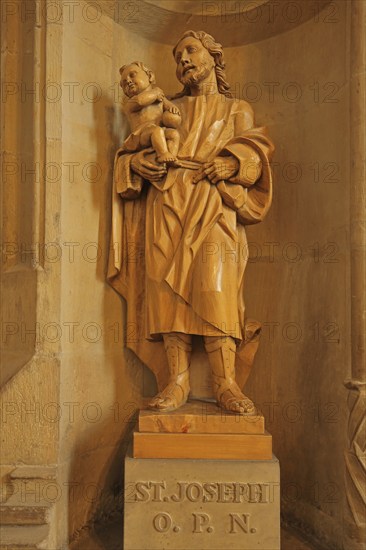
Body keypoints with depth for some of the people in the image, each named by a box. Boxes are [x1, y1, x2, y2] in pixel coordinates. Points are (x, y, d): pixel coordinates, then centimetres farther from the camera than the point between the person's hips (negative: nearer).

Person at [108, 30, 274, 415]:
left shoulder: (237, 109, 24)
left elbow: (254, 148, 7)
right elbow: (135, 148, 22)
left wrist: (232, 161, -15)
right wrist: (136, 161, -2)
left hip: (213, 204, -2)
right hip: (166, 203, 2)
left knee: (215, 286, -20)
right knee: (168, 286, -13)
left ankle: (225, 383, -21)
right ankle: (176, 381, -13)